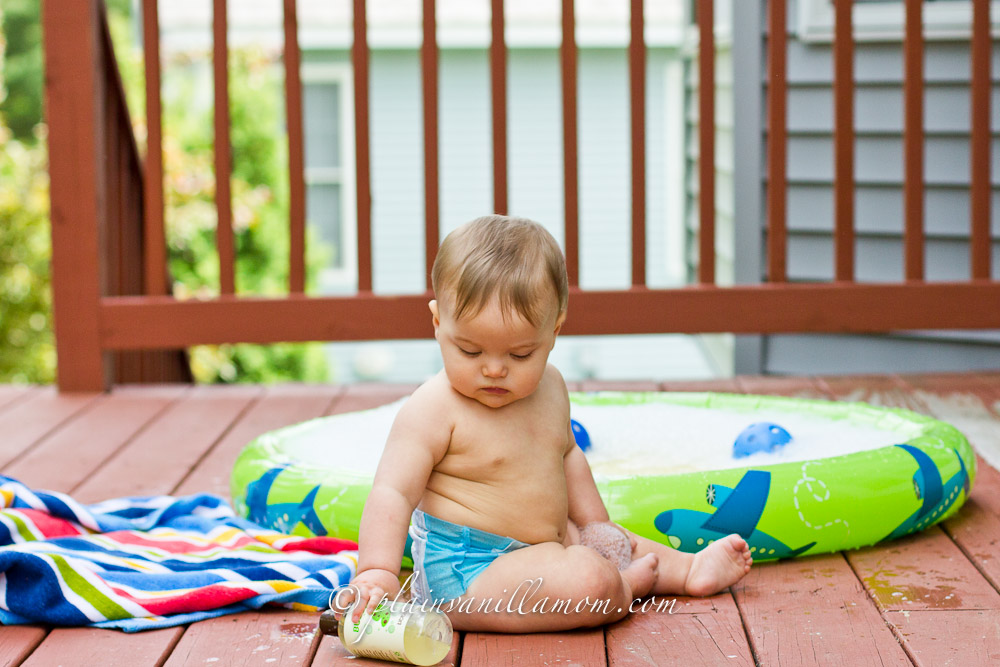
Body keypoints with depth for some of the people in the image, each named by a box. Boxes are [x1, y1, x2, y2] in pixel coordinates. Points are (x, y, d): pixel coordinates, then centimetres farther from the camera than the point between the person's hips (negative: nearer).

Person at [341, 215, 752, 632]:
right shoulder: (432, 410, -19)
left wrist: (594, 523, 27)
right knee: (591, 581, -26)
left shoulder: (549, 387, 7)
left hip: (543, 544, 9)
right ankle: (626, 587, 3)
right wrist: (377, 572, -37)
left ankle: (689, 569, 47)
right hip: (462, 575, -9)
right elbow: (392, 493, -24)